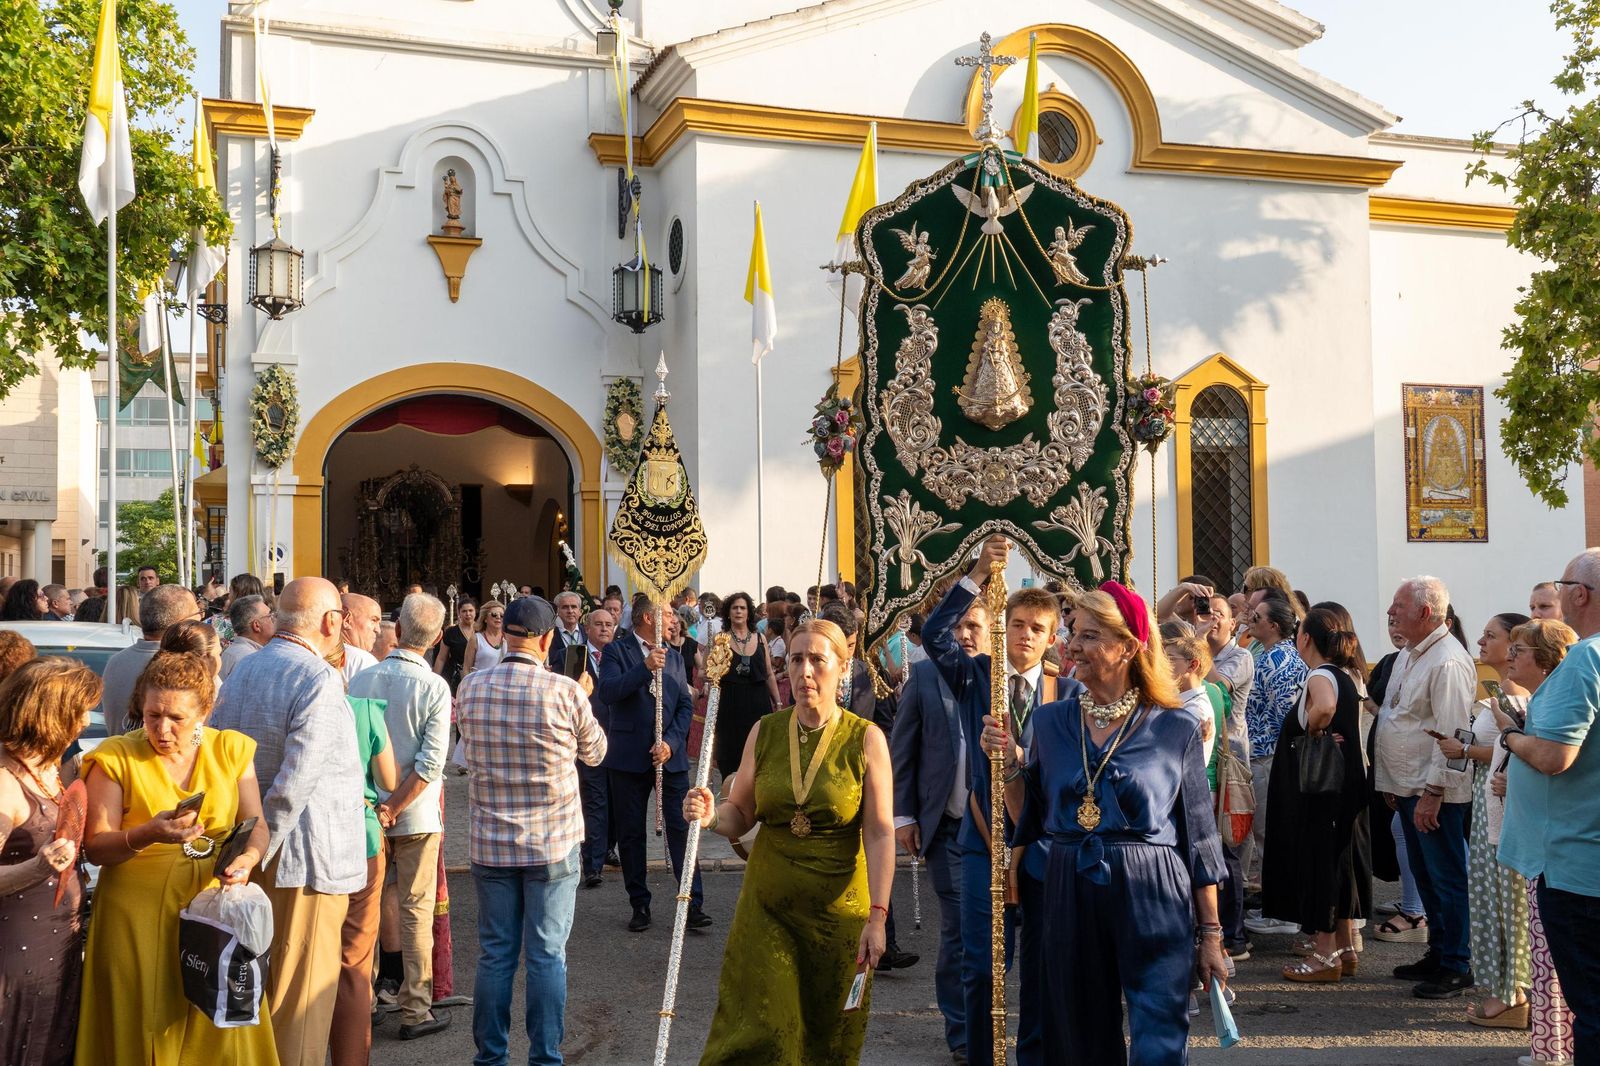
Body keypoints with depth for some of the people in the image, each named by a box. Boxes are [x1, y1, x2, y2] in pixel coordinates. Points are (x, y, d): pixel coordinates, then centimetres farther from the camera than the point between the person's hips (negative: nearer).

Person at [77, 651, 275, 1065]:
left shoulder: (231, 749, 4)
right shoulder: (116, 758, -4)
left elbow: (256, 826, 6)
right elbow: (95, 847, -6)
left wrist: (247, 858, -15)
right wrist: (147, 835, -25)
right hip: (139, 916, -2)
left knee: (219, 1031, 4)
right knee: (144, 1028, 2)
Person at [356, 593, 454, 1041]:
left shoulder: (361, 679, -4)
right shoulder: (434, 687, -13)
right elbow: (430, 764, -19)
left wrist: (372, 804, 6)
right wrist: (393, 809, -13)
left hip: (367, 813, 3)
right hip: (416, 816, -3)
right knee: (416, 911, 6)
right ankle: (415, 1009, 11)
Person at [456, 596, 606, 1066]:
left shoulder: (471, 688, -5)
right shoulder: (566, 691, -13)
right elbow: (594, 751, 4)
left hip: (490, 844, 3)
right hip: (553, 843, -3)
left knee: (494, 953, 11)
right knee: (547, 954, 5)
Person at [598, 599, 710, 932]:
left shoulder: (674, 657, 14)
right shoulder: (616, 651, -1)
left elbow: (686, 705, 8)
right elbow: (606, 692, -17)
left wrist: (671, 742, -7)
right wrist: (645, 668, -26)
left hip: (671, 756, 3)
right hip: (629, 757, -3)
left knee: (681, 829, -4)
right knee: (631, 834, 5)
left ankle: (693, 904, -3)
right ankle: (639, 905, 15)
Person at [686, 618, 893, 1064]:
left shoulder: (866, 739, -7)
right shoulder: (764, 732, 1)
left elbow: (880, 834, -10)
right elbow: (741, 815, 5)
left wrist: (877, 917, -17)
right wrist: (711, 814, -17)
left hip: (839, 909, -1)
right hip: (768, 905, 2)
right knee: (758, 1030, -1)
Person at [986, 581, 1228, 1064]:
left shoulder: (1176, 730, -2)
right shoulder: (1051, 723, 6)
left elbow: (1199, 838, 2)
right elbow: (1028, 821, 11)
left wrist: (1210, 934, 2)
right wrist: (1009, 763, -4)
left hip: (1152, 901, -3)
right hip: (1071, 898, 3)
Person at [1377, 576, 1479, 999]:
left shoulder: (1447, 662, -19)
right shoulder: (1410, 655, 13)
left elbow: (1452, 734, -23)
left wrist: (1432, 793, -23)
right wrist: (1392, 783, 18)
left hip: (1435, 793, -10)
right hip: (1407, 788, 10)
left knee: (1446, 878, 0)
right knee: (1425, 876, 18)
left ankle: (1457, 967, 10)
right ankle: (1438, 953, 29)